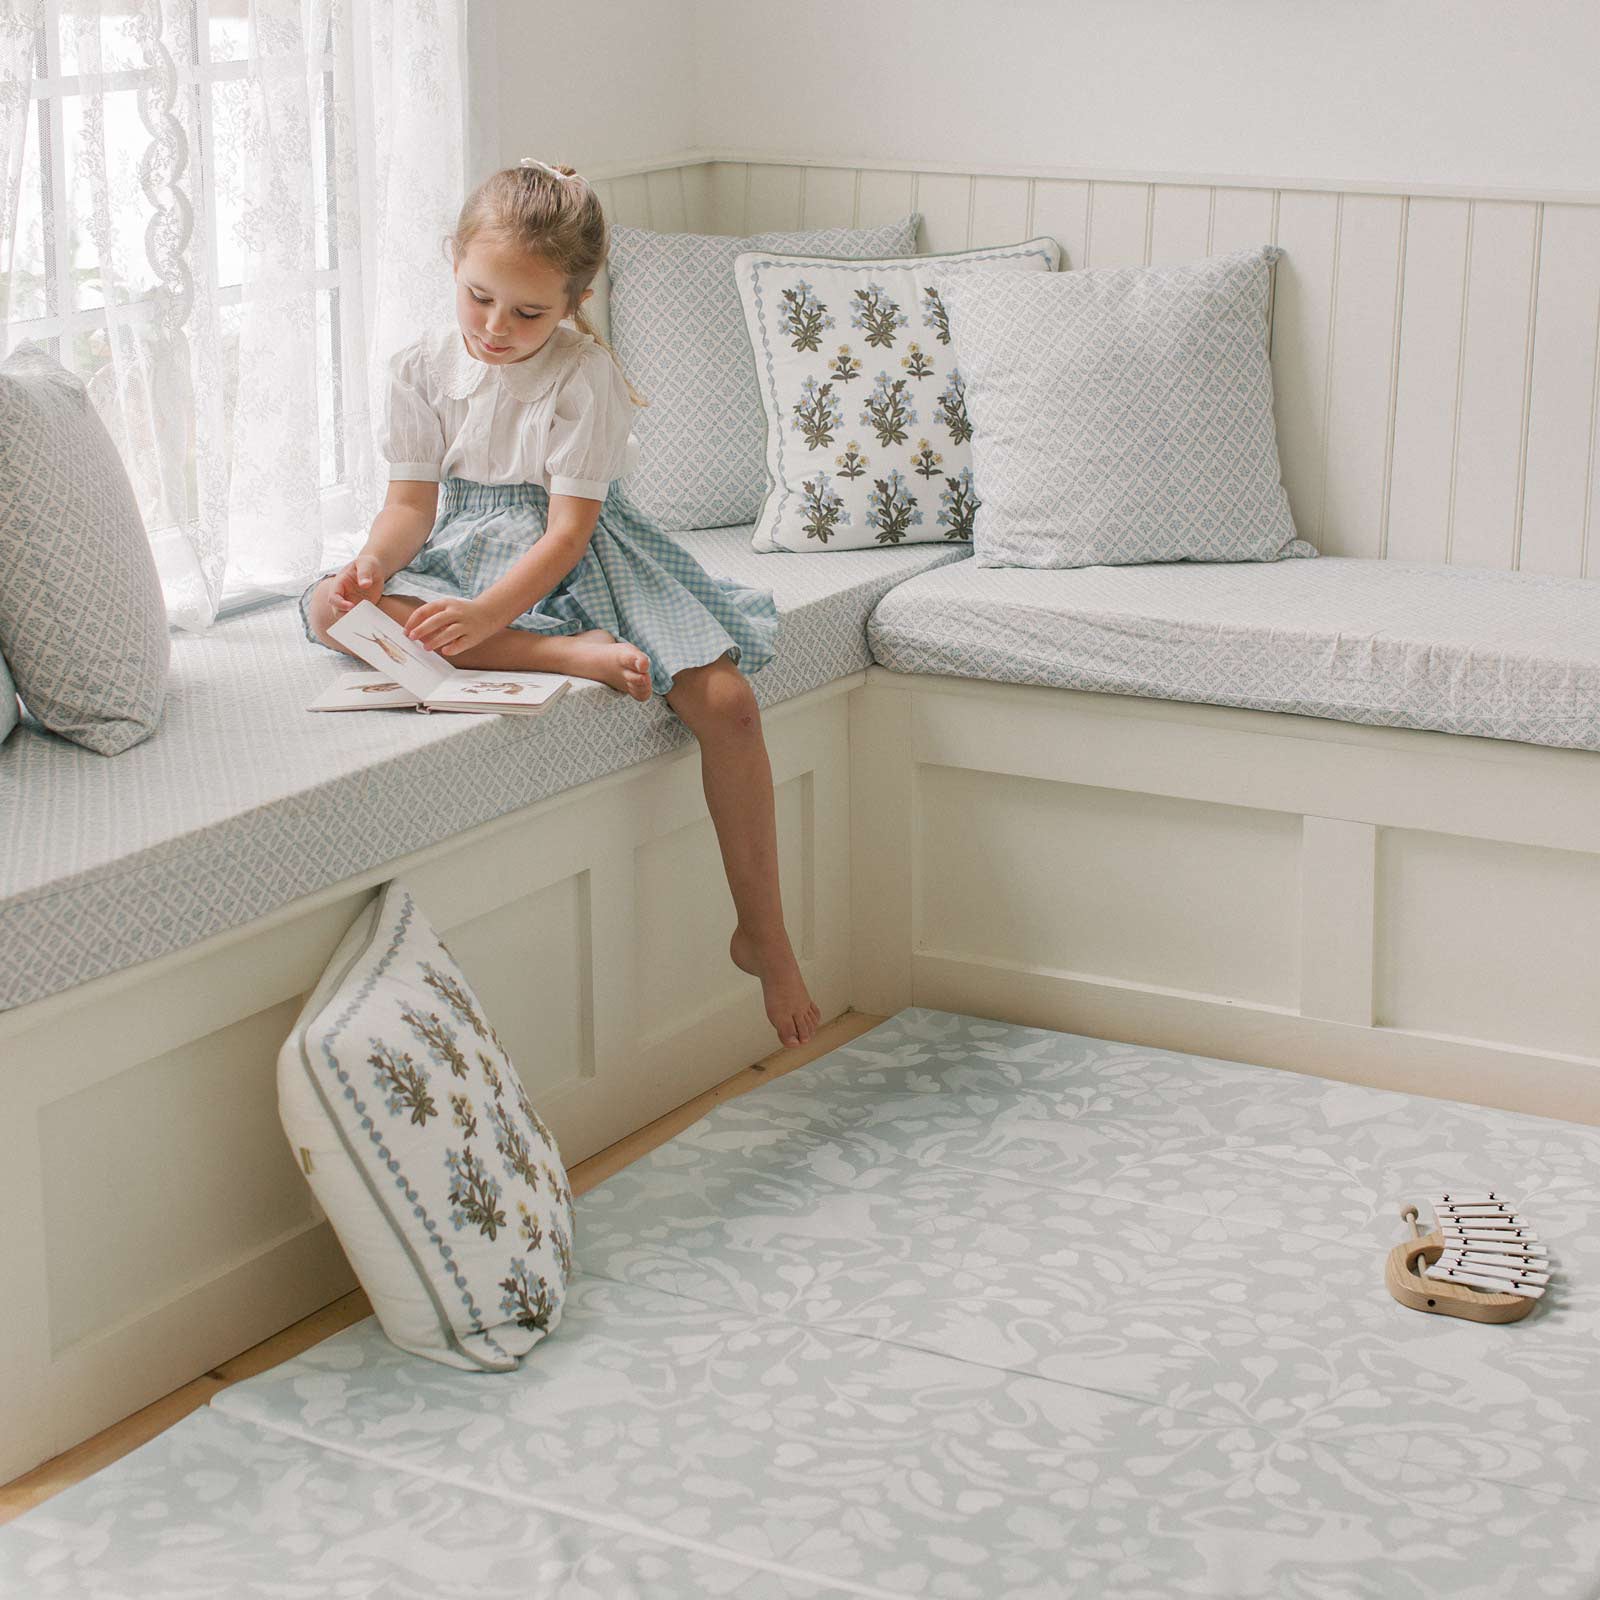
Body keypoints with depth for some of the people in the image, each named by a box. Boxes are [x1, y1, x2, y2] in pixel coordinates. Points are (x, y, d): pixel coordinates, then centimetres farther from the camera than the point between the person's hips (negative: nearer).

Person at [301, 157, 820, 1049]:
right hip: (465, 555, 3)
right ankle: (567, 654, -34)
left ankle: (764, 937, -10)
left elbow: (567, 532, -18)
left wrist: (487, 612, -34)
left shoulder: (586, 375, -12)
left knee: (727, 702, -24)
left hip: (574, 564, -2)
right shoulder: (424, 370, -1)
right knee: (331, 608, -28)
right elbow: (413, 502, -1)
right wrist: (372, 567, -24)